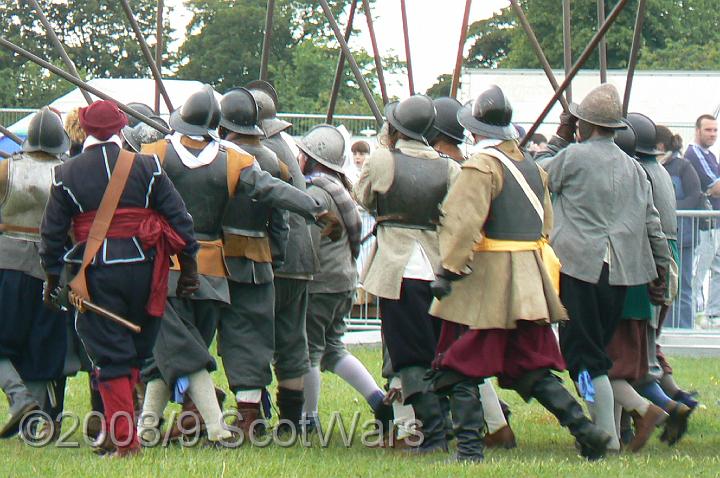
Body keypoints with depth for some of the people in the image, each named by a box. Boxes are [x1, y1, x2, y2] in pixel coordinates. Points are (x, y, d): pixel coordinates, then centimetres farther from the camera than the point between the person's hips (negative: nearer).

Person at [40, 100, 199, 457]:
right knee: (139, 351, 16)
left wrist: (52, 276, 12)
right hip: (141, 267, 1)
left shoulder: (66, 174, 0)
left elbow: (52, 231, 2)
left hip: (95, 272, -1)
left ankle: (124, 439, -4)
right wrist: (188, 267, 8)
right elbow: (179, 219, 1)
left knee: (110, 358, 1)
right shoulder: (146, 167, 0)